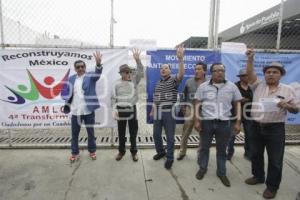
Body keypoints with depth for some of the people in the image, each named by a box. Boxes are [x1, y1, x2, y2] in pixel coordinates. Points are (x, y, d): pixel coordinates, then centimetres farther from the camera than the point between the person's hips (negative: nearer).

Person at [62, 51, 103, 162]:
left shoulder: (90, 76, -2)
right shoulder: (71, 79, 8)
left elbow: (98, 73, -24)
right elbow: (67, 93, 16)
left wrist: (98, 63, -45)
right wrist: (66, 97, -9)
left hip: (88, 110, -3)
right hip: (75, 111, 3)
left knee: (90, 132, 12)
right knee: (74, 133, 12)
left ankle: (92, 151, 29)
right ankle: (74, 153, 28)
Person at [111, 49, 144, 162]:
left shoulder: (134, 80, 1)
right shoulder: (117, 84, -1)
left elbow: (141, 72, -12)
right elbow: (113, 98, 1)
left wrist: (137, 60, -23)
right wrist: (114, 109, -10)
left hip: (132, 108, 0)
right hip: (121, 109, 0)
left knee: (133, 131, 8)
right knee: (121, 132, 11)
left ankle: (133, 151, 23)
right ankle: (121, 151, 28)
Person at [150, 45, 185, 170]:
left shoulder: (174, 80, -4)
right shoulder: (158, 83, 13)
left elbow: (181, 74, -25)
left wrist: (180, 59, -36)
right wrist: (152, 111, 15)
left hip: (169, 113, -5)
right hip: (157, 113, 6)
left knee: (170, 137, 4)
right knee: (156, 134, 15)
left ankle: (170, 158, 19)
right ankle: (160, 152, 37)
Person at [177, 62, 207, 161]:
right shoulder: (189, 81, 2)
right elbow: (184, 95, 9)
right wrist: (183, 106, 7)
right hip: (190, 109, 1)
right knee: (186, 132, 6)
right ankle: (182, 151, 22)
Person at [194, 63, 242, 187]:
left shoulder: (232, 86, 3)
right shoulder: (203, 86, 0)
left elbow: (237, 104, 7)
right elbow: (197, 104, 1)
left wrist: (238, 122, 1)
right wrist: (197, 120, -6)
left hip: (224, 123, 1)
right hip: (206, 121, 0)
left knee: (222, 149, 12)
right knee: (204, 147, 12)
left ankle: (221, 173, 30)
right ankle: (202, 168, 33)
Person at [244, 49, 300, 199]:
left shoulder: (288, 90, 0)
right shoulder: (258, 85, 5)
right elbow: (250, 73, -4)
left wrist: (287, 106, -19)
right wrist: (250, 58, -15)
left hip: (275, 129, -3)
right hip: (256, 127, 3)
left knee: (275, 159, 6)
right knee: (256, 154, 17)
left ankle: (272, 186, 23)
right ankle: (258, 176, 39)